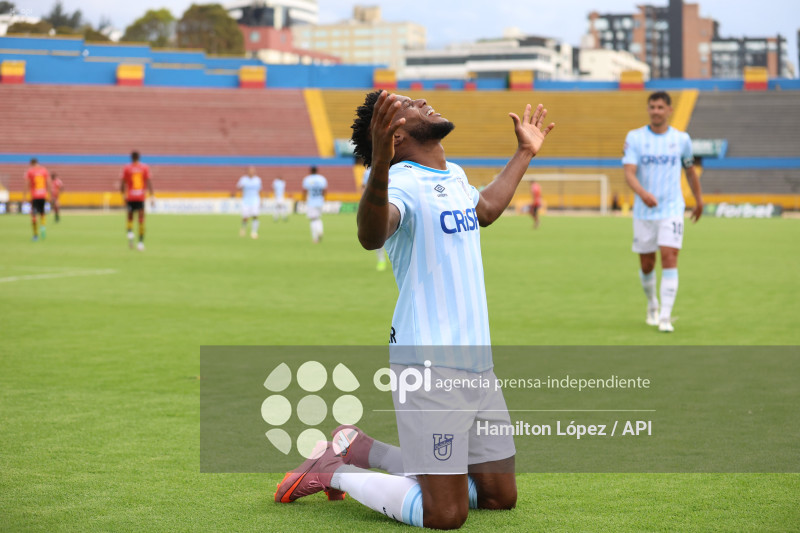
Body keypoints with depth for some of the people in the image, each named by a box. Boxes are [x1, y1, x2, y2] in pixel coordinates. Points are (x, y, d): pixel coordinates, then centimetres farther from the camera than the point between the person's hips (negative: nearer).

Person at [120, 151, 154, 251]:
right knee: (141, 219, 0)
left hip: (130, 197, 0)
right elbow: (149, 182, -4)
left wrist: (123, 195, 9)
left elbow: (122, 183, -1)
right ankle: (141, 241, -5)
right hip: (141, 197, 0)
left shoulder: (126, 168, 2)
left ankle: (130, 232, -13)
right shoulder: (145, 167, 2)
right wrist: (152, 195, -5)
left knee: (130, 217, 14)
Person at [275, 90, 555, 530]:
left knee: (500, 496, 15)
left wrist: (524, 154, 44)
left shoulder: (454, 176, 14)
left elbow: (484, 210, 38)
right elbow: (370, 235, -39)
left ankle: (366, 451, 24)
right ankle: (334, 471, 10)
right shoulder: (402, 181, -15)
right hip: (430, 364, -9)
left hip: (477, 362, 9)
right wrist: (379, 166, -56)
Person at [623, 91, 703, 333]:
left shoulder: (681, 139, 2)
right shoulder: (635, 137, -2)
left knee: (669, 258, -15)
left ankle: (665, 317, -13)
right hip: (644, 212, 1)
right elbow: (629, 173, -13)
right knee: (646, 265, 9)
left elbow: (690, 170, 19)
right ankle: (652, 306, 35)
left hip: (672, 210, -1)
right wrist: (642, 193, -32)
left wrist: (699, 200, 27)